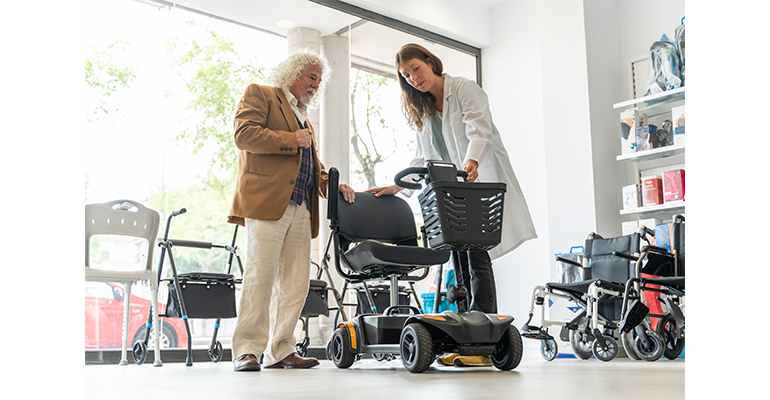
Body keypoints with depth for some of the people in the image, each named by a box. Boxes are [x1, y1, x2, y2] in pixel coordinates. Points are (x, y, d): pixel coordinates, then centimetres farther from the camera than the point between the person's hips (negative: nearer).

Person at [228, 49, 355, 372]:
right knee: (260, 275, -12)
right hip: (266, 201, -7)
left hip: (301, 209, 8)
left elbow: (314, 167, 28)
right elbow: (244, 134, -7)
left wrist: (332, 185, 8)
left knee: (296, 282, 2)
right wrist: (292, 139, -5)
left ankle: (280, 351, 8)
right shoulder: (260, 95, 9)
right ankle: (247, 350, -7)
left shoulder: (305, 121, 31)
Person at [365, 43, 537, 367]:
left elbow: (480, 131, -16)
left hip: (482, 183, -7)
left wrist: (471, 162, -35)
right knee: (460, 265, 0)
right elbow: (423, 159, 21)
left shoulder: (465, 89, 0)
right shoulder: (421, 112, 20)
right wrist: (397, 186, 9)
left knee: (477, 259, -14)